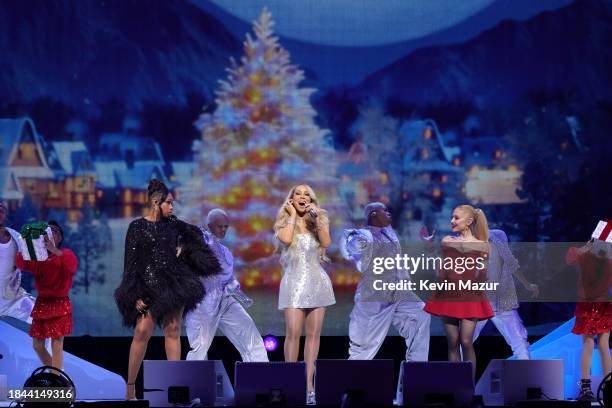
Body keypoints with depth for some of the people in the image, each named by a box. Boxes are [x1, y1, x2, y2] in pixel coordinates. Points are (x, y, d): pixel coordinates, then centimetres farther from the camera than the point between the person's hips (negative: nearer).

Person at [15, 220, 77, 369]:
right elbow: (21, 264, -5)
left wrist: (54, 250, -38)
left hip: (59, 303, -5)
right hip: (41, 303, 5)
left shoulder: (65, 254, -3)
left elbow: (72, 264, -25)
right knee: (37, 345, 8)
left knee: (57, 345, -9)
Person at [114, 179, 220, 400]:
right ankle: (130, 386, -5)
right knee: (143, 332, -11)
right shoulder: (137, 227, -3)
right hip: (149, 286, -5)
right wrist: (135, 295, -12)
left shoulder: (171, 223, 10)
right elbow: (131, 262, -6)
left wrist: (182, 249, 10)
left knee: (173, 331, 2)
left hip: (174, 282, 5)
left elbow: (195, 233, 28)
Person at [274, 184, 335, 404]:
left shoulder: (319, 220, 12)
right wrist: (293, 215, -4)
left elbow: (326, 242, -6)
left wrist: (316, 218, -10)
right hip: (294, 281, -2)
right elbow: (286, 239, -16)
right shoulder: (284, 222, 7)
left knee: (313, 333, 0)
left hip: (317, 281, 2)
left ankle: (309, 383, 2)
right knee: (293, 333, -11)